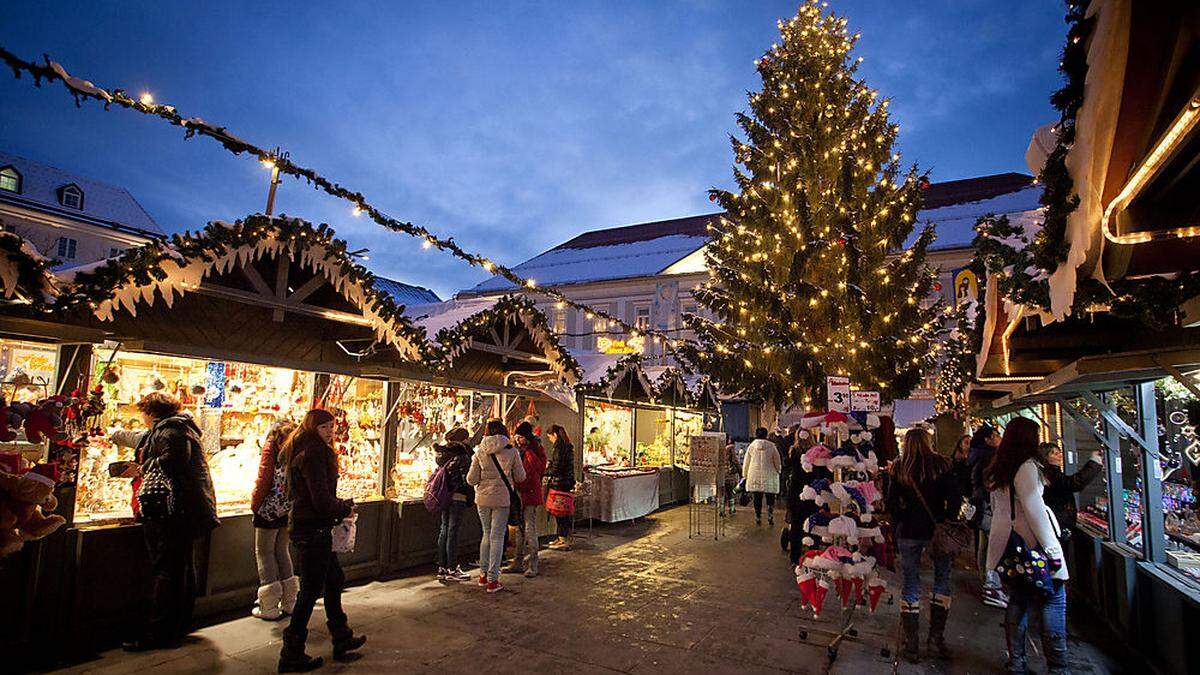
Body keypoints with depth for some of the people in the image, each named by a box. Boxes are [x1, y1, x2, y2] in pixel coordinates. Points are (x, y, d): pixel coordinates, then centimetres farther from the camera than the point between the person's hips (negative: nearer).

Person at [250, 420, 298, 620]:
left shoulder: (271, 445, -6)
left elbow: (264, 478, -10)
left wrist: (254, 503, 0)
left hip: (269, 507, -5)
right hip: (289, 509, 5)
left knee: (264, 552, 5)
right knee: (282, 550, 17)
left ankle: (269, 607, 7)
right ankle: (288, 602, 21)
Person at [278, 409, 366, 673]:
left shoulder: (307, 451, 13)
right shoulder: (313, 454, -19)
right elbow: (322, 500, -23)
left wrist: (341, 506, 7)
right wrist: (345, 509, -7)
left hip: (313, 528, 11)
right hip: (313, 530, -11)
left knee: (334, 581, 19)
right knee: (311, 590, 2)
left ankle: (342, 640, 32)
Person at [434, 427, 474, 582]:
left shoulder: (444, 454, 11)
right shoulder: (463, 456, -11)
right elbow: (466, 479, -13)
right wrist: (471, 497, -3)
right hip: (457, 496, -7)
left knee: (444, 529, 12)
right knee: (453, 530, -3)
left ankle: (442, 568, 17)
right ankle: (452, 569, 2)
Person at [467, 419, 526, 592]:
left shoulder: (479, 452, -2)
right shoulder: (511, 451, -7)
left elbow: (471, 479, -3)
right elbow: (520, 477, -1)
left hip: (482, 498, 3)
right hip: (502, 498, -2)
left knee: (487, 534, 18)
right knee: (497, 537, 4)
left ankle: (483, 575, 24)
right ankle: (492, 580, 6)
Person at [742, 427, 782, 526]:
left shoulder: (751, 446, 1)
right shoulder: (771, 446, -3)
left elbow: (746, 462, 6)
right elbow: (778, 462, 4)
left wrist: (745, 475, 17)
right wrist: (777, 472, 19)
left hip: (754, 476, 1)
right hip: (769, 476, -1)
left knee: (757, 498, 8)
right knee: (770, 498, 10)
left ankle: (758, 519, 10)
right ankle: (770, 518, 3)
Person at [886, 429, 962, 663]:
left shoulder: (898, 468, -1)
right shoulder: (941, 465, -3)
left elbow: (892, 504, -1)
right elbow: (955, 497, -7)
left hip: (908, 532, 1)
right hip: (936, 530, -1)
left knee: (910, 586, 7)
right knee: (942, 580, 15)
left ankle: (911, 643, 11)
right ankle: (936, 636, 15)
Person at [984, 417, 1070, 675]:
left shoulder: (997, 472, 11)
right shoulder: (1027, 466, -12)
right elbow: (1034, 510, -17)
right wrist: (1052, 548, -13)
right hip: (1032, 545, -7)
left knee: (1017, 603, 12)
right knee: (1052, 603, 1)